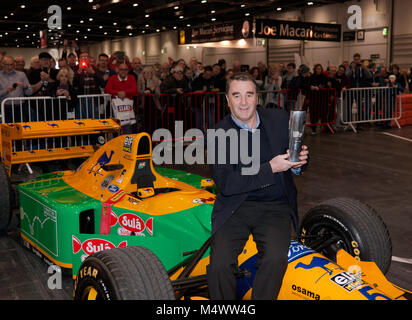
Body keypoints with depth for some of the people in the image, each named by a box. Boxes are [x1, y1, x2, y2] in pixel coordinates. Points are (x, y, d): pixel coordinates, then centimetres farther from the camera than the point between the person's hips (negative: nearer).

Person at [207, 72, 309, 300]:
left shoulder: (279, 119, 5)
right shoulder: (219, 133, -5)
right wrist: (271, 168, -19)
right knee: (220, 264, -21)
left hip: (275, 207, 2)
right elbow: (225, 183, -15)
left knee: (275, 258, -26)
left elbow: (295, 162, 16)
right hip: (235, 207, -1)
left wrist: (299, 163, -9)